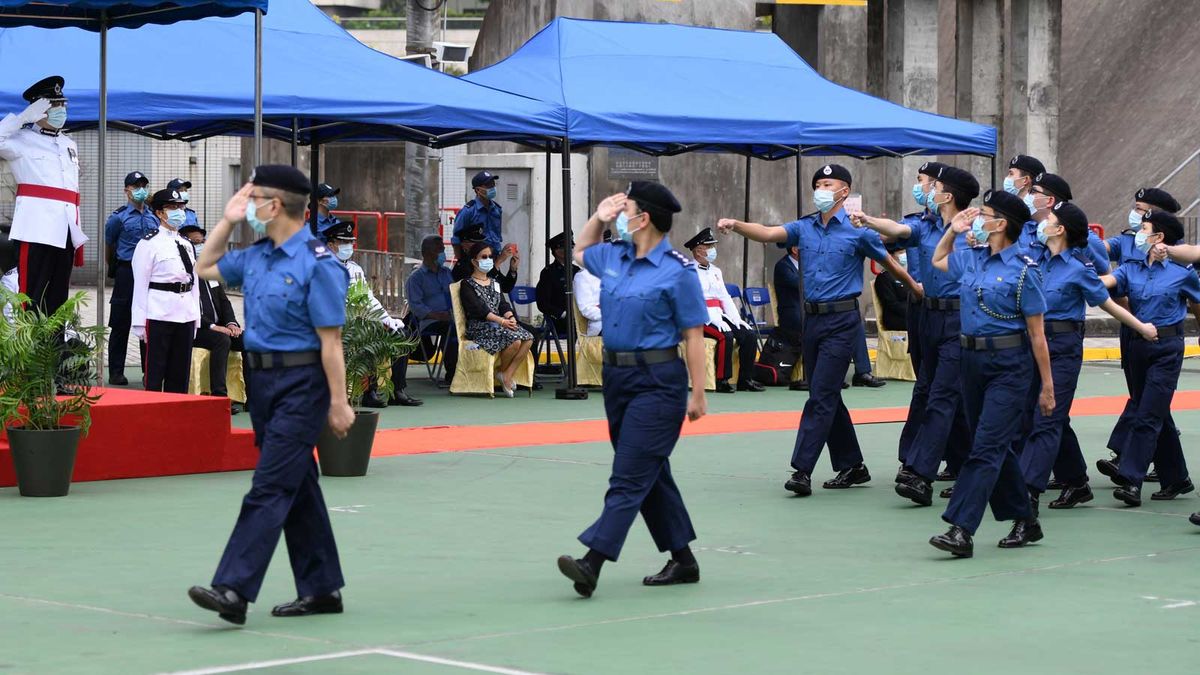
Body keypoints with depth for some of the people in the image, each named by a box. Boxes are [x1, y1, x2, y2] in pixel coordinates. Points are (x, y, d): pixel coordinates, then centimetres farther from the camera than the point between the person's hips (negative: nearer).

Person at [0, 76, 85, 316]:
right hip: (36, 229, -7)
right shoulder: (22, 140, 4)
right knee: (31, 296, -12)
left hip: (65, 230, 7)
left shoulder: (69, 145, 25)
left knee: (58, 296, 8)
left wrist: (77, 232, 21)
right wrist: (24, 117, -11)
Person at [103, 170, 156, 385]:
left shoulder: (154, 216, 12)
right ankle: (116, 372, 5)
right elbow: (107, 245, 8)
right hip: (127, 273, -4)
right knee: (121, 325, 0)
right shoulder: (119, 217, -2)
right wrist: (115, 267, 17)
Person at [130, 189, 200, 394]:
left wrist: (196, 319, 13)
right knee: (155, 375, -4)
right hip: (159, 316, -7)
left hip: (186, 315, 7)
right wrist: (140, 323, -12)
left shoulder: (187, 245, 16)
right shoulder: (149, 244, -4)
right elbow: (140, 285, -7)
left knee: (181, 374, 9)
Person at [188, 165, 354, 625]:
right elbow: (206, 268, 27)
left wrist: (338, 403, -17)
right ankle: (321, 589, 21)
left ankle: (233, 591, -18)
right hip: (263, 381, 9)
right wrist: (227, 221, 16)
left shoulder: (316, 264, -15)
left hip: (300, 385, -9)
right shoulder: (256, 257, 10)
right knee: (297, 487, 13)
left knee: (270, 488, -12)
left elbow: (330, 341, -17)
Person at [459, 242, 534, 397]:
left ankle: (507, 375, -17)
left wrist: (511, 317, -8)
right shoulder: (467, 284, 1)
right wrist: (502, 321, -21)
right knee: (514, 339, -31)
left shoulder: (494, 283, 25)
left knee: (528, 338, -20)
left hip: (498, 324, 7)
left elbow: (503, 304, 16)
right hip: (479, 327, -7)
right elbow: (479, 309, -12)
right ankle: (502, 371, -7)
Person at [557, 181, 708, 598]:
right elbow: (579, 252, 32)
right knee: (650, 474, 13)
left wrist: (697, 395, -13)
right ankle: (683, 561, 22)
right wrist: (598, 218, 13)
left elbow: (693, 336, -11)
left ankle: (592, 563, -21)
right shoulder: (613, 258, 9)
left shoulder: (677, 271, -12)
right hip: (617, 376, 8)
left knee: (630, 476, -11)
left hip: (657, 381, -8)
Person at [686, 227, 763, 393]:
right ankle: (722, 381, -25)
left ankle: (745, 380, -5)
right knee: (725, 336, -32)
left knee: (749, 335, -9)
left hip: (718, 316, 8)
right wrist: (715, 320, -24)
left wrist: (736, 320, 5)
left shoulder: (715, 271, 21)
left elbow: (725, 298, 20)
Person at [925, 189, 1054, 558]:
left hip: (1009, 365, -8)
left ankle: (961, 530, -18)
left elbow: (1037, 333, -9)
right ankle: (1026, 521, 25)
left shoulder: (1022, 270, -11)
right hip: (973, 361, 8)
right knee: (996, 446, 12)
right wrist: (953, 230, 16)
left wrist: (1047, 385, -8)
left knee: (987, 446, -12)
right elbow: (937, 260, 33)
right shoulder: (971, 259, 9)